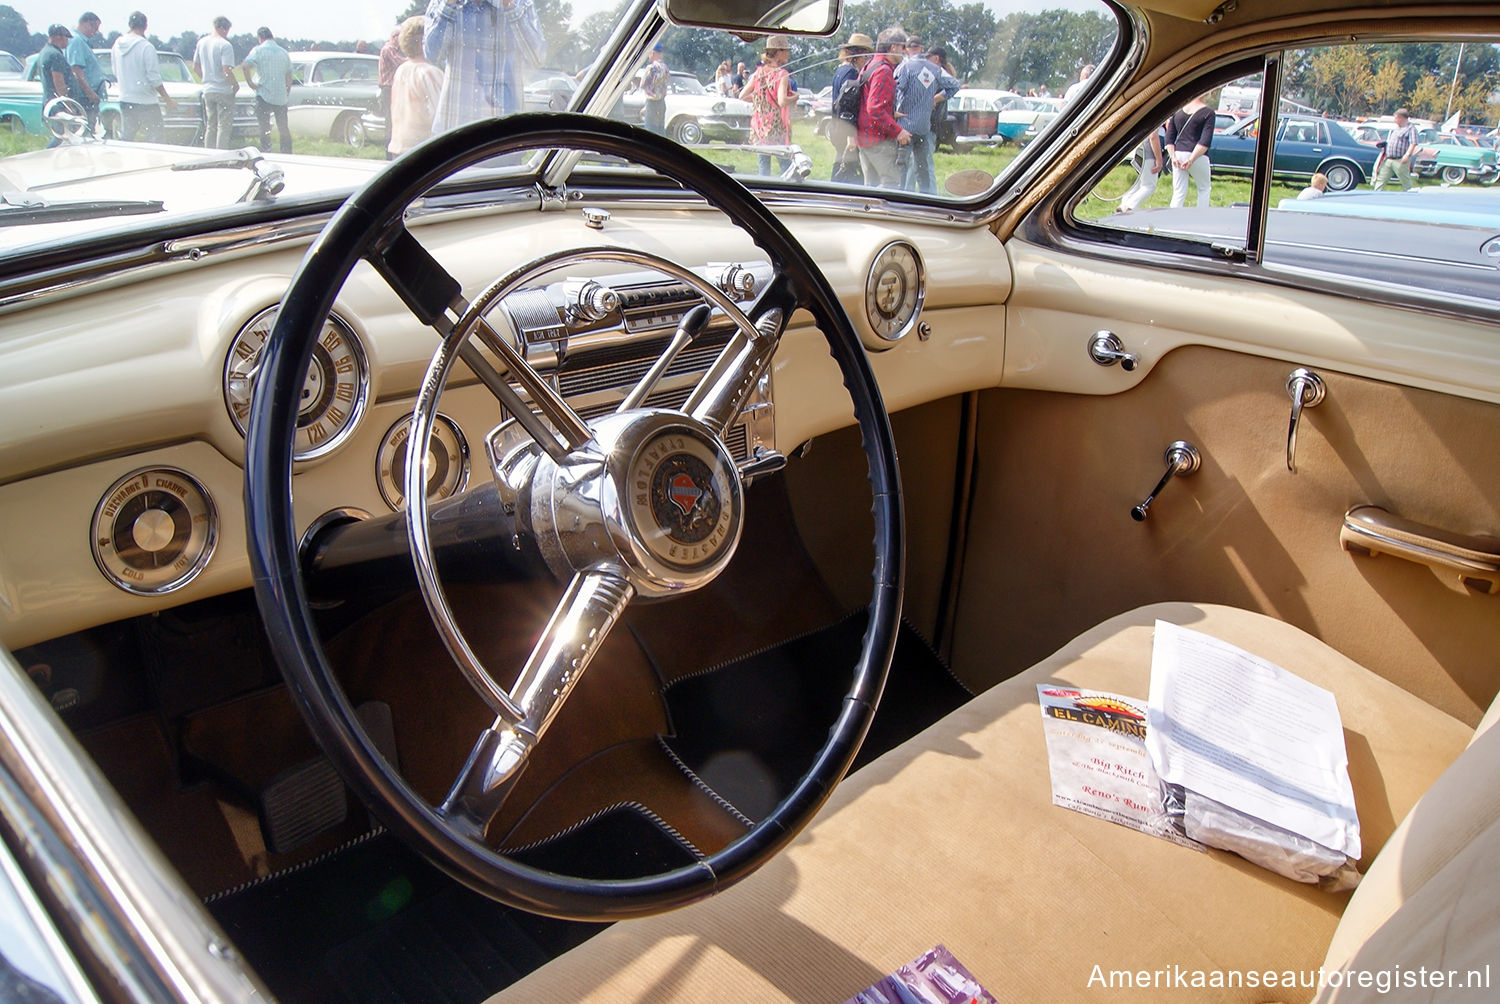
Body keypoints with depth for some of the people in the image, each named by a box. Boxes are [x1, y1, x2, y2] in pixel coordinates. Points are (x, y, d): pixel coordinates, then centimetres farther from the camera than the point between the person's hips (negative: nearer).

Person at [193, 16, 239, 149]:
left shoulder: (201, 42, 9)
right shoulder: (225, 45, -14)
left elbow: (195, 67, 14)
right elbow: (227, 70, -21)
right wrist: (236, 84, -7)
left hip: (207, 90, 7)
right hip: (223, 91, -7)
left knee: (210, 127, 14)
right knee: (224, 127, -2)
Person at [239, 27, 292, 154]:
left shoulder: (258, 50, -5)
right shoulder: (284, 52, 8)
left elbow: (244, 66, -17)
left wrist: (251, 84, -6)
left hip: (264, 95, -4)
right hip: (281, 96, 4)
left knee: (264, 129, 0)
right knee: (283, 128, 11)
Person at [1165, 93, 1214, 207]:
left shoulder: (1178, 109, 8)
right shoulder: (1208, 112, -6)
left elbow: (1169, 138, 6)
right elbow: (1205, 141, -15)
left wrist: (1173, 157, 1)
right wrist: (1192, 159, -17)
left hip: (1178, 155, 4)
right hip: (1198, 158, -4)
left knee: (1178, 193, 6)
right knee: (1204, 189, 16)